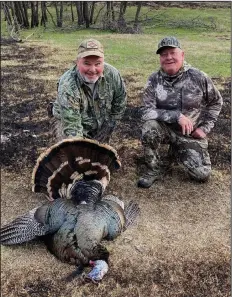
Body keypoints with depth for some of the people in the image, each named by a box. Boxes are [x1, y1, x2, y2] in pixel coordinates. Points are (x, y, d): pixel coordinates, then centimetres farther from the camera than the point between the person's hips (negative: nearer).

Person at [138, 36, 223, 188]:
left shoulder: (198, 77, -12)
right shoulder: (154, 80, -11)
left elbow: (216, 102, 3)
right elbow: (147, 112, -19)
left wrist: (205, 128, -5)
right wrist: (176, 116, -30)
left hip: (191, 134, 1)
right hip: (166, 129, -1)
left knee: (202, 174, -10)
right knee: (149, 126, -34)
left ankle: (177, 151, 23)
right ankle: (153, 170, -11)